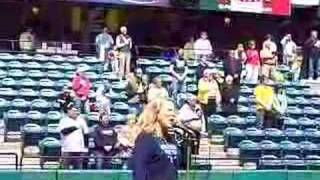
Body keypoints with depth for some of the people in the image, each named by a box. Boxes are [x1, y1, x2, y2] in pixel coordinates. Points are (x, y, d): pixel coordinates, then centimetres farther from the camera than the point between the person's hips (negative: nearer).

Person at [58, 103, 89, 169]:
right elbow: (64, 131, -15)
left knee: (79, 168, 1)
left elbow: (86, 134, 16)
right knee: (66, 168, -3)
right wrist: (74, 127, -23)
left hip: (80, 149, 3)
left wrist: (86, 147, 10)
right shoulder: (64, 120, 3)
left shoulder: (81, 120, 14)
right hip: (67, 149, -3)